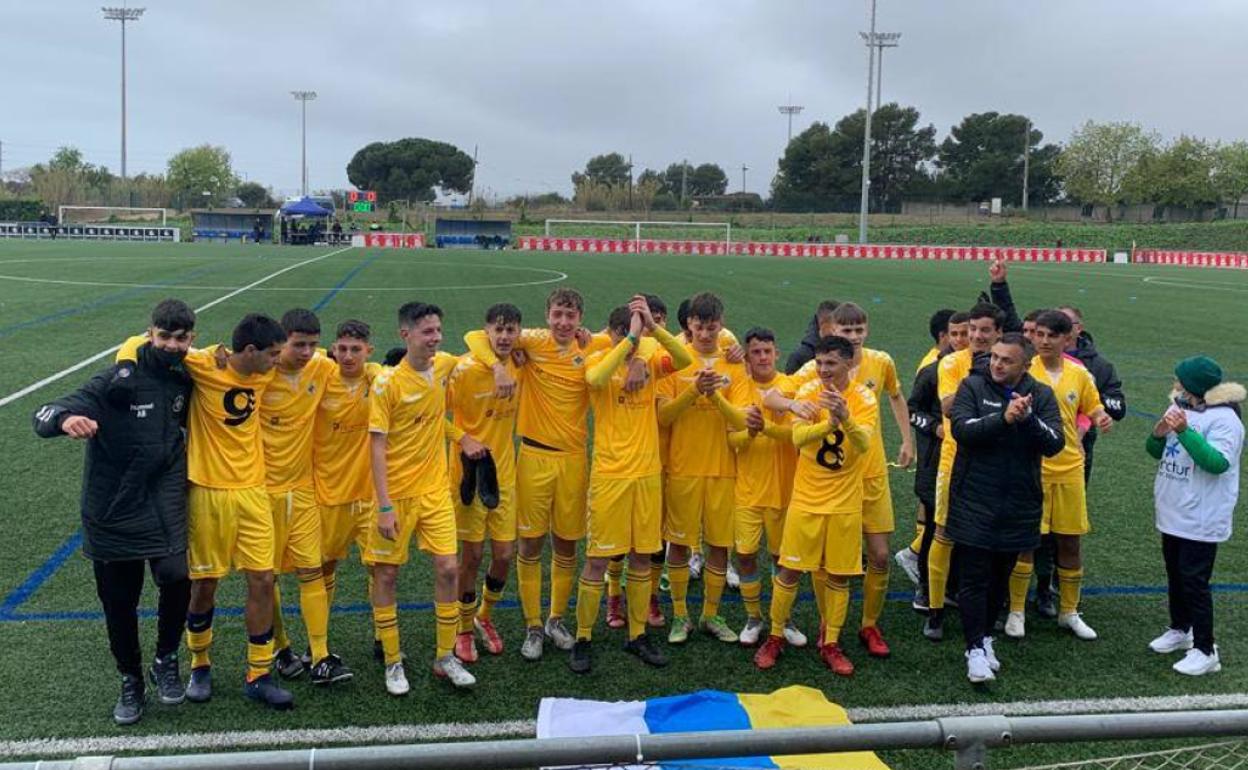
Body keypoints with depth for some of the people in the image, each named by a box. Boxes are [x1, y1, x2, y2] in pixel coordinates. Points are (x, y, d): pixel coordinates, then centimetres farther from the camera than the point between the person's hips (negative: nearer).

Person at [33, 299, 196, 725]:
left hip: (163, 509, 2)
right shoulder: (119, 380, -11)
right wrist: (66, 419, -41)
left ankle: (166, 661, 7)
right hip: (111, 511, -2)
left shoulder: (184, 381, 3)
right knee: (119, 603, 10)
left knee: (176, 579, -20)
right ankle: (130, 682, 34)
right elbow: (45, 414, -20)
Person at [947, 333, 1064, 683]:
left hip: (1019, 506, 3)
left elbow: (1054, 444, -8)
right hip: (974, 502, -3)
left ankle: (984, 635, 32)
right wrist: (1004, 418, -29)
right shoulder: (973, 386, -3)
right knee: (975, 578, -3)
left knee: (1001, 576, 15)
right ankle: (975, 648, 4)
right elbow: (962, 428, -18)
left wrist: (1028, 418, -24)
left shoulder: (1041, 395, 3)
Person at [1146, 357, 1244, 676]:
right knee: (1175, 575, 20)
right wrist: (1158, 433, -12)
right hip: (1172, 515, 8)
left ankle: (1205, 651, 6)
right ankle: (1180, 630, 37)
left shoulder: (1224, 419, -17)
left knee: (1194, 582, -4)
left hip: (1201, 521, -8)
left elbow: (1217, 463, -28)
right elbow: (1156, 452, 10)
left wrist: (1184, 431, -33)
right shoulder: (1179, 407, 7)